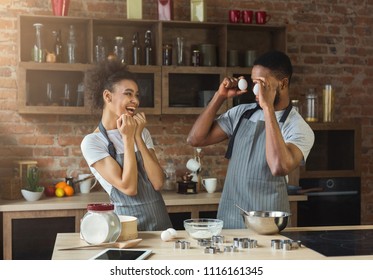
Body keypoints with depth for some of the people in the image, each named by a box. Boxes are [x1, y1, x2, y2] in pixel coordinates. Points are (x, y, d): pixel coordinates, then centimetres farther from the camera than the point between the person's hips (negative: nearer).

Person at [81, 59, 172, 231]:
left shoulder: (142, 133, 8)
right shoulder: (92, 142, -7)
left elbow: (158, 183, -5)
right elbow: (129, 188, -15)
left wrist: (137, 136, -8)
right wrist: (127, 138, -12)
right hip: (130, 225, -4)